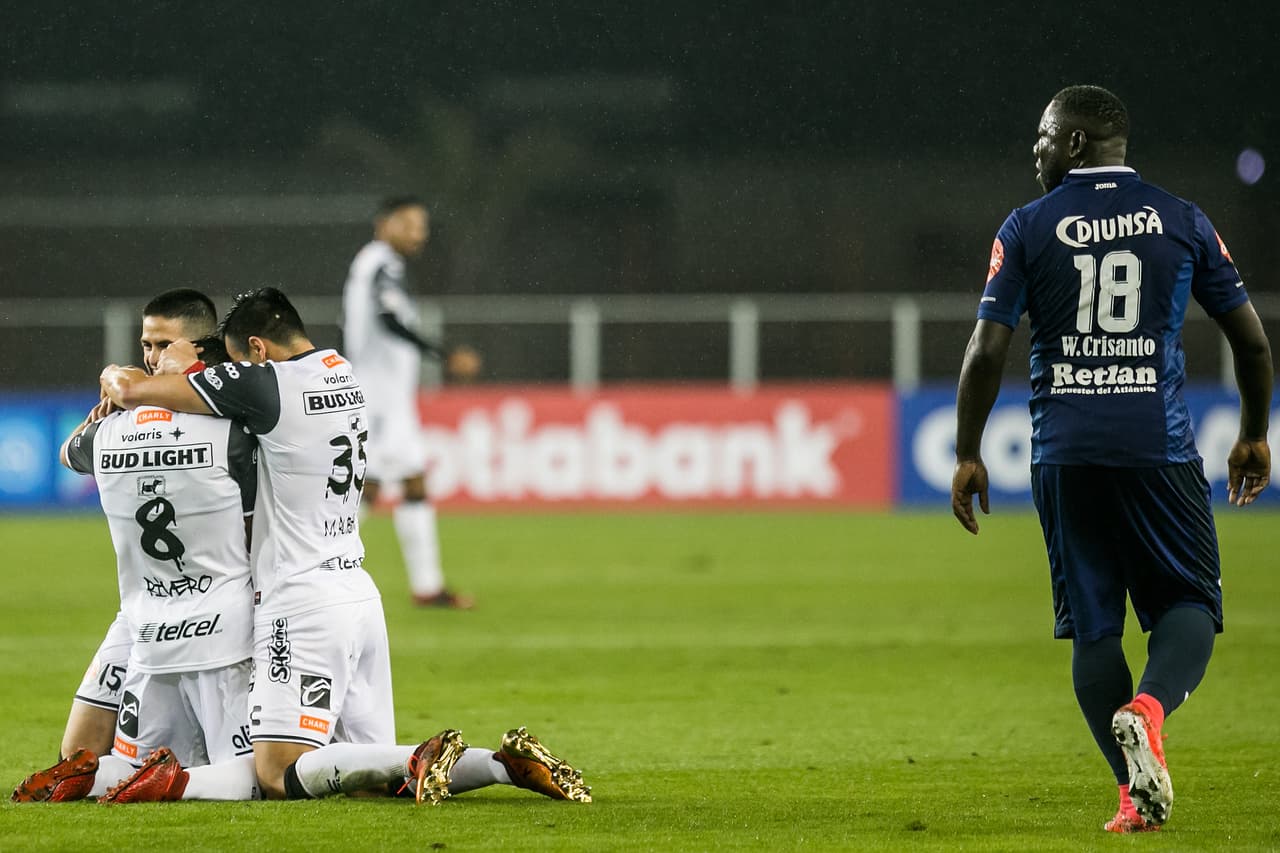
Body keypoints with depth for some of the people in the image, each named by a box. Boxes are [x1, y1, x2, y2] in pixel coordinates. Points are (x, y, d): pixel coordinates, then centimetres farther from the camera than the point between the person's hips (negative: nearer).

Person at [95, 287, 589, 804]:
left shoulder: (267, 386, -13)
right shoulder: (342, 372, 12)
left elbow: (131, 391, -9)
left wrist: (116, 377, 13)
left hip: (305, 606, -9)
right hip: (358, 593, 9)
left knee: (280, 778, -11)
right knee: (367, 773, 12)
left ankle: (420, 761, -25)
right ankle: (506, 763, -4)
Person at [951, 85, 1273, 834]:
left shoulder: (1028, 229, 3)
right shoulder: (1183, 223, 6)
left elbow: (988, 350, -3)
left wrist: (968, 455, 6)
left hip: (1066, 455, 0)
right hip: (1161, 448, 0)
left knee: (1093, 625, 8)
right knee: (1189, 604, 8)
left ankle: (1137, 795, 1)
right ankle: (1148, 707, -24)